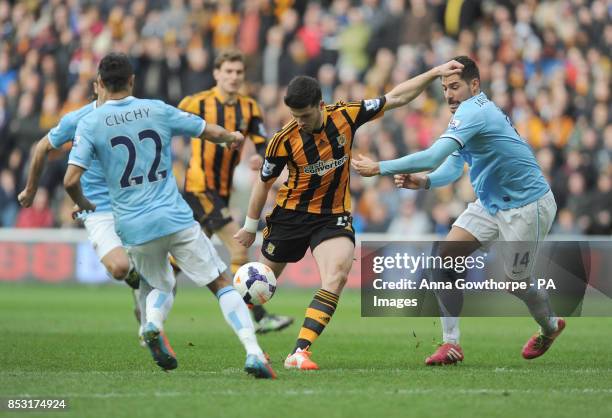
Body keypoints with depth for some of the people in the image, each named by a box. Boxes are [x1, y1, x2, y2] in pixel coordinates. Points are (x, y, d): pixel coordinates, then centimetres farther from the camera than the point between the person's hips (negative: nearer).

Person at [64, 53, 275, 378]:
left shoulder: (89, 124, -2)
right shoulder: (157, 111, 3)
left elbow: (70, 180, -10)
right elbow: (214, 133, 11)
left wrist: (82, 205, 12)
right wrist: (234, 137, 33)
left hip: (133, 229, 1)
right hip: (176, 219, -1)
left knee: (161, 287, 25)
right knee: (221, 284, 7)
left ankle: (152, 324, -8)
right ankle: (253, 353, -9)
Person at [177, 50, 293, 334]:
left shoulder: (249, 108, 6)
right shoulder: (196, 103, -9)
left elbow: (263, 144, 1)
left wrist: (260, 158, -21)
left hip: (224, 191, 7)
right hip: (199, 188, -7)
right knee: (239, 248, -16)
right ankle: (259, 317, -16)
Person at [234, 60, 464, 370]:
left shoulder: (346, 116, -13)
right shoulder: (283, 140, -17)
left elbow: (395, 98, -2)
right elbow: (264, 182, -1)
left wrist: (434, 74, -6)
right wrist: (250, 227, 6)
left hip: (333, 215, 1)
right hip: (291, 214, -1)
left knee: (336, 277, -23)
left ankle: (299, 352, -26)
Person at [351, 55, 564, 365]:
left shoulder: (473, 111, -25)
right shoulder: (470, 112, 6)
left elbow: (434, 156, -34)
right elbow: (452, 167, 7)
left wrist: (379, 168, -30)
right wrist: (424, 181, -15)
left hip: (527, 205, -9)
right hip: (491, 203, 9)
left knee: (516, 282, 2)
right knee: (445, 256, -7)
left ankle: (550, 325, 36)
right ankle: (451, 343, -5)